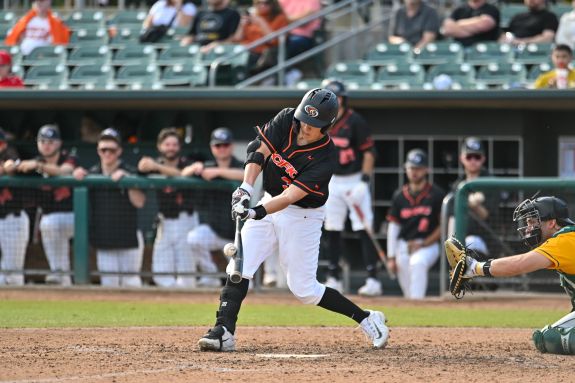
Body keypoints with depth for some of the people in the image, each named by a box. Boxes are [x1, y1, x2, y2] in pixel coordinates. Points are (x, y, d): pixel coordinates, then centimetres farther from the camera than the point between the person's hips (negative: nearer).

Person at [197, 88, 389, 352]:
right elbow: (259, 151, -17)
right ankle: (223, 332, -14)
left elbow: (291, 196, -32)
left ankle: (366, 319, 14)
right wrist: (246, 188, -32)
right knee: (239, 266, -12)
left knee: (303, 289, -2)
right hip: (269, 204, 5)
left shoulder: (324, 157, -25)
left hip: (302, 216, -5)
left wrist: (257, 212, -46)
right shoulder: (286, 120, -11)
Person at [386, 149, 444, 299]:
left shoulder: (436, 194, -5)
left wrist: (424, 244, -10)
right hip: (404, 245, 5)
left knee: (417, 263, -35)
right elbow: (393, 226, 10)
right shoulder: (399, 195, 7)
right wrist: (391, 257, 5)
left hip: (428, 245, -5)